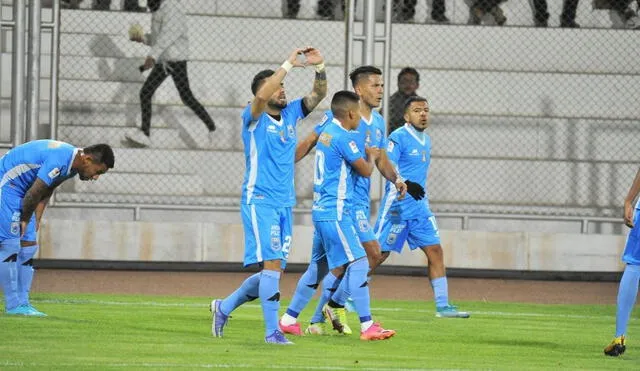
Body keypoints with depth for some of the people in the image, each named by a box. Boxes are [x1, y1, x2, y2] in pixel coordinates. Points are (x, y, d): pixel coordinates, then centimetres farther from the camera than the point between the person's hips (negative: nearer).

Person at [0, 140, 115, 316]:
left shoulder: (71, 165, 3)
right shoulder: (58, 161, -30)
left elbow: (45, 192, 9)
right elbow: (34, 194, -25)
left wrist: (36, 219, 0)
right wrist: (25, 220, -11)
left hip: (20, 188, 10)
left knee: (28, 246, 7)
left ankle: (23, 303, 7)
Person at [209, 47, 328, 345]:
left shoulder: (290, 114, 12)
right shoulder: (254, 117, -6)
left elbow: (318, 95, 10)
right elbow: (262, 95, -26)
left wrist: (319, 67, -8)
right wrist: (289, 65, -23)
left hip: (284, 205, 7)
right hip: (259, 200, -7)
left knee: (272, 271, 9)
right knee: (272, 264, -16)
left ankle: (225, 307, 28)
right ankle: (272, 331, -13)